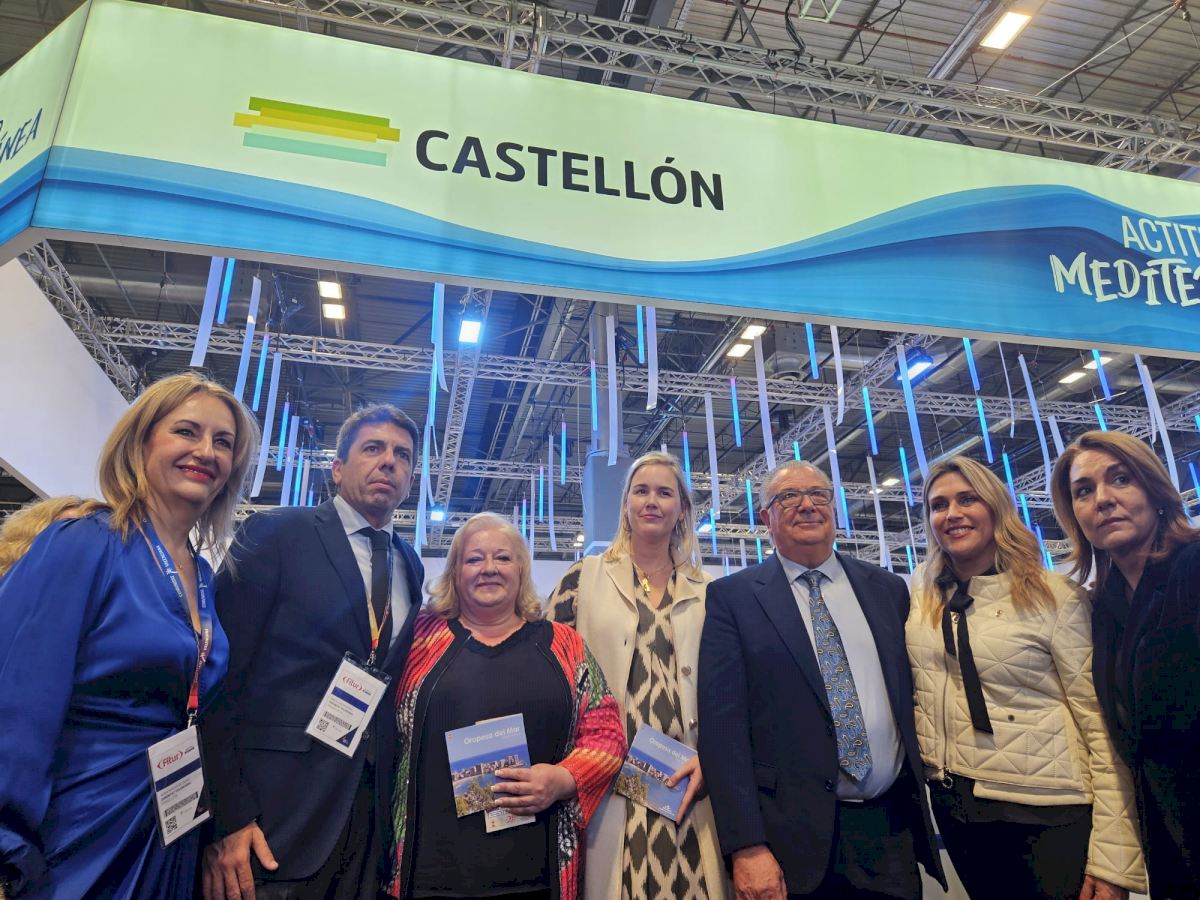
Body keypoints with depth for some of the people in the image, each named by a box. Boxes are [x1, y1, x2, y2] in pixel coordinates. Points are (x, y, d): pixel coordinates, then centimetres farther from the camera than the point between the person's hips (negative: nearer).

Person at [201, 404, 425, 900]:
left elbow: (392, 681, 13)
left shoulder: (410, 566, 11)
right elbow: (220, 673, -10)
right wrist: (226, 817, -15)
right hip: (275, 811, -5)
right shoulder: (276, 533, -5)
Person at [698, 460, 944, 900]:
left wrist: (921, 802, 11)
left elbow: (908, 699, 13)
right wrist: (747, 845, -14)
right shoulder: (731, 597, -5)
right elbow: (723, 724, -10)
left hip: (892, 831, 3)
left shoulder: (888, 589, 7)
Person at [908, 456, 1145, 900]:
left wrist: (1112, 859, -15)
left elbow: (1103, 728, -12)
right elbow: (911, 684, 15)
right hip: (954, 804, 4)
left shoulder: (1057, 597, -10)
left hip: (1049, 812, -4)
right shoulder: (922, 590, 1)